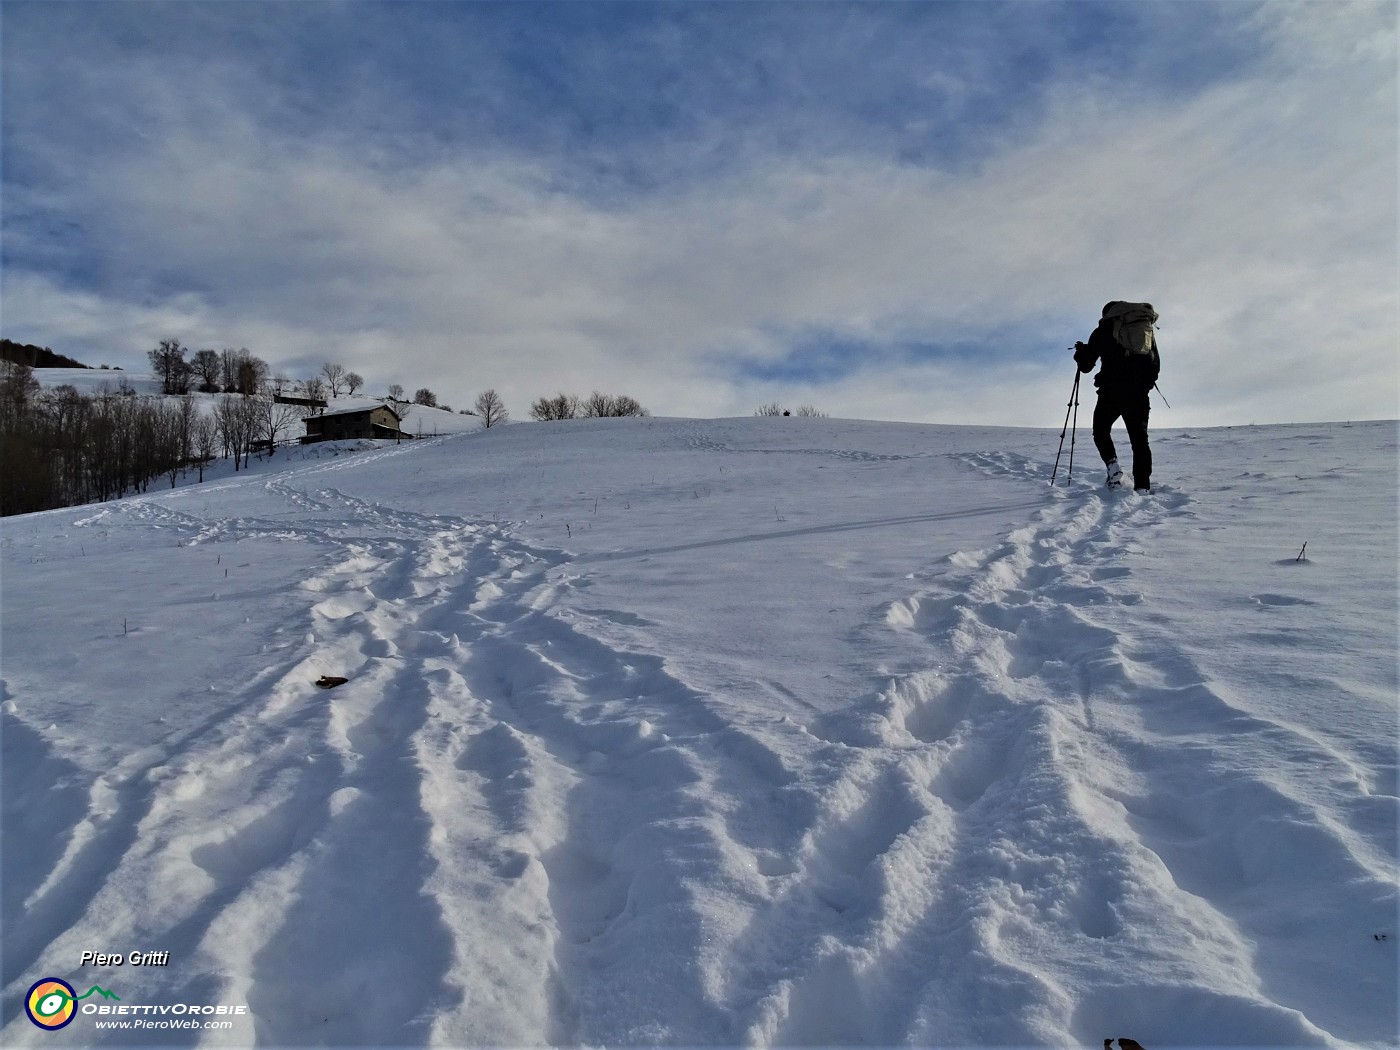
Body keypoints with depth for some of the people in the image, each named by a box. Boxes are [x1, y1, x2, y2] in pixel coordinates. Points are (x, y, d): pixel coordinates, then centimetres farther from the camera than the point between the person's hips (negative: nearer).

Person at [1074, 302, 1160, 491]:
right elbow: (1156, 365, 21)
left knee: (1101, 430, 16)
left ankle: (1112, 465, -8)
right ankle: (1143, 487, -2)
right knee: (1139, 439, 7)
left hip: (1112, 391, -3)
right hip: (1139, 394, 3)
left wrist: (1081, 352, 28)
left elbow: (1085, 365, 7)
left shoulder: (1104, 330, 8)